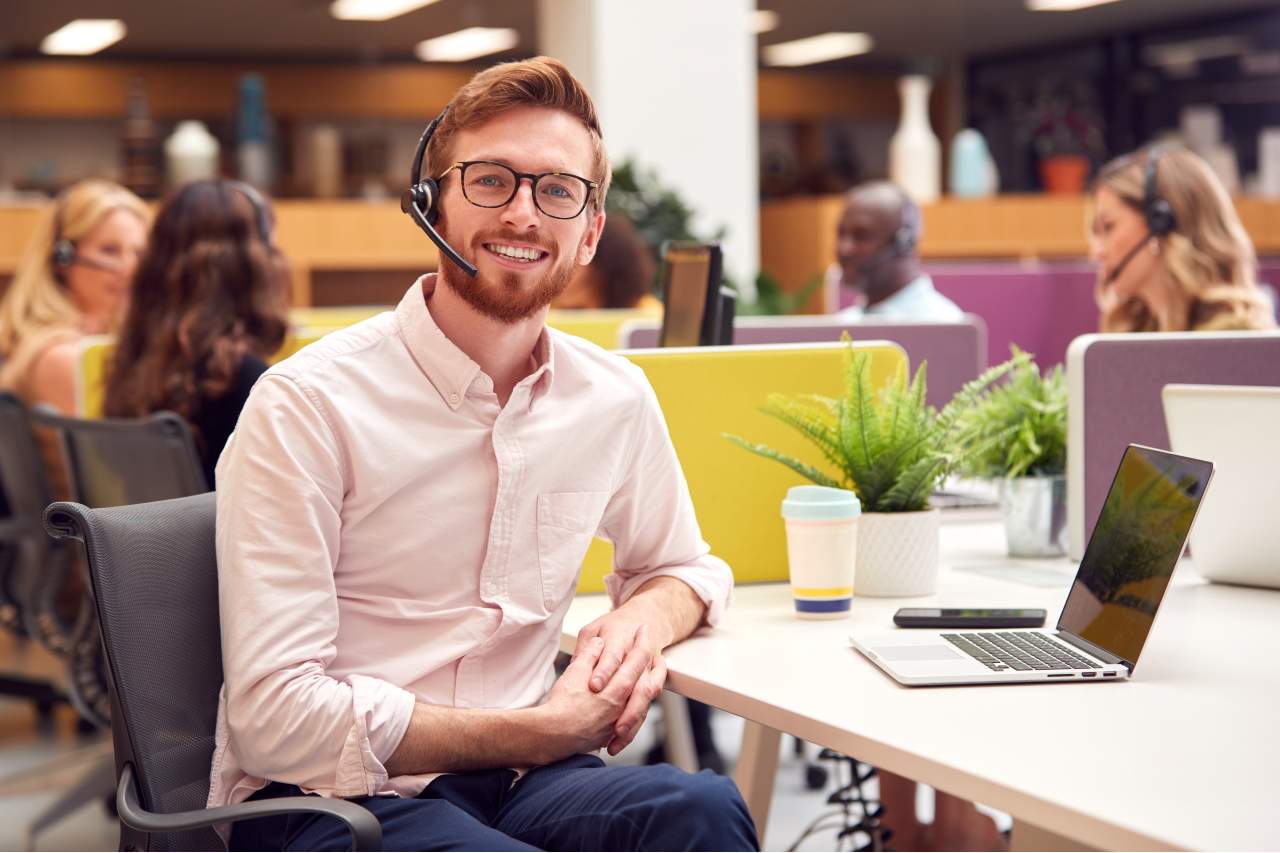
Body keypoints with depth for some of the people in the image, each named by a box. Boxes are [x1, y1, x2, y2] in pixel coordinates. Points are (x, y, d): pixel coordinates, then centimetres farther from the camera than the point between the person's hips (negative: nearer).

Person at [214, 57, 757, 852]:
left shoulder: (614, 397, 5)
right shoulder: (308, 404, -12)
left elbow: (685, 567, 24)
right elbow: (278, 721, -17)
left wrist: (644, 620, -1)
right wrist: (546, 731, -14)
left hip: (510, 782, 6)